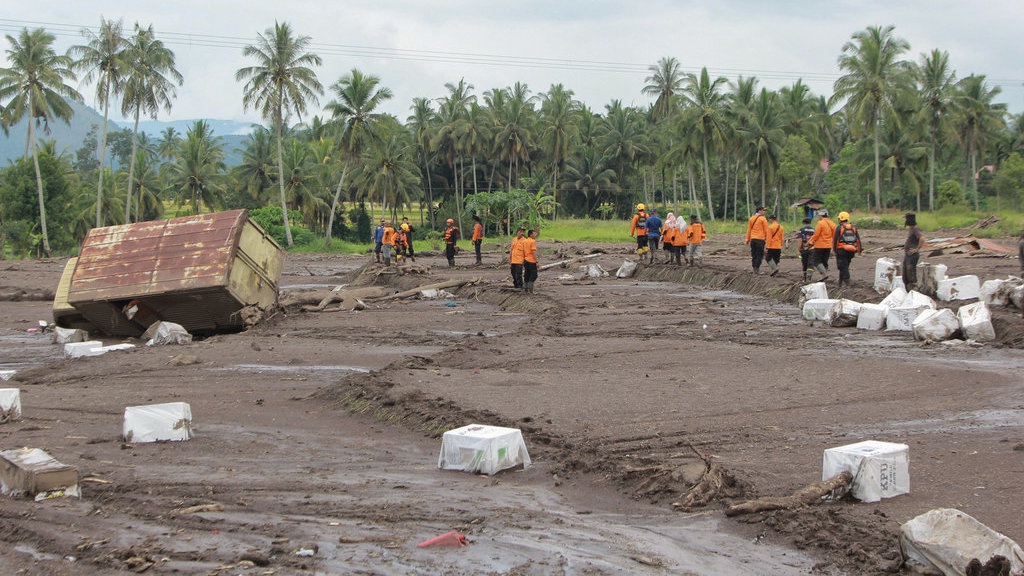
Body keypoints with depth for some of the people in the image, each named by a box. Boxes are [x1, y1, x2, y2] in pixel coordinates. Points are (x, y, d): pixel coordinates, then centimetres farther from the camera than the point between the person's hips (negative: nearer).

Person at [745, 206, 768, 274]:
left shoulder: (751, 218, 9)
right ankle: (757, 269, -5)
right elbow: (766, 230, -7)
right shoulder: (763, 219, -6)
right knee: (760, 255, -1)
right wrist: (767, 239, -1)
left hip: (752, 239, 5)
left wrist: (748, 239, 14)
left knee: (753, 254, 10)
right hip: (760, 239, -5)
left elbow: (749, 229, 11)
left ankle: (754, 269, 11)